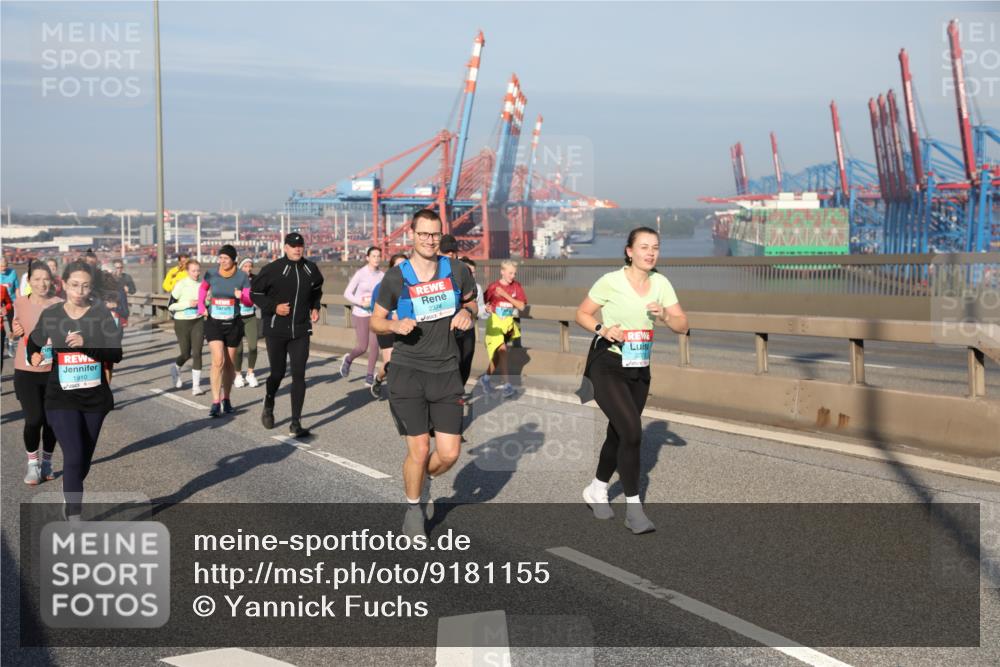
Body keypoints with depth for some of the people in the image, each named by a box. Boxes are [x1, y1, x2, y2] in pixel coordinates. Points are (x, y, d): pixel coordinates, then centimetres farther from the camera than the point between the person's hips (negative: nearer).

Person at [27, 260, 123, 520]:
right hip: (61, 399, -2)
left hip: (95, 398, 2)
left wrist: (86, 343, -26)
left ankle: (71, 502, 42)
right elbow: (34, 342, 17)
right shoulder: (50, 314, -2)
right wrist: (35, 356, 1)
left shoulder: (101, 313, -5)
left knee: (85, 458, 16)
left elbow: (116, 354, -14)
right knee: (74, 457, -15)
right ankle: (75, 518, -12)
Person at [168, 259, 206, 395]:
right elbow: (170, 306, -10)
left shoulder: (202, 284, 2)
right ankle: (176, 369, 40)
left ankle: (196, 386, -1)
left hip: (198, 322, 3)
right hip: (182, 322, -3)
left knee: (197, 353, -6)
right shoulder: (180, 285, -11)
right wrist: (188, 304, -21)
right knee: (186, 354, 4)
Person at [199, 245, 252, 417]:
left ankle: (226, 399, 26)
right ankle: (216, 403, -16)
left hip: (233, 324, 1)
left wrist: (241, 296, -26)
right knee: (218, 361, -15)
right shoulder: (211, 274, -3)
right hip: (214, 323, -1)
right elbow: (203, 289, 19)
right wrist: (201, 307, 8)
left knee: (229, 363, 10)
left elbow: (250, 301, -5)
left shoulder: (242, 277, -6)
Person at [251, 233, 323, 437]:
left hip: (300, 331, 3)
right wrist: (274, 307, -14)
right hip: (275, 330, -3)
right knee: (277, 373, 5)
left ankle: (295, 424, -1)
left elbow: (316, 290, 26)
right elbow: (255, 293, -2)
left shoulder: (311, 270, 5)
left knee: (299, 375, -5)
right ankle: (268, 405, 39)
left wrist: (315, 308, 10)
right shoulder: (273, 269, -9)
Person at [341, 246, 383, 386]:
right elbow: (347, 293, -8)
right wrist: (360, 302, -21)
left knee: (374, 345, -9)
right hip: (360, 314, -3)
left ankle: (370, 376, 5)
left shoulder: (382, 275, -1)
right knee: (362, 348, 0)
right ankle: (348, 359, 33)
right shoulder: (360, 273, -11)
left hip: (376, 314, 3)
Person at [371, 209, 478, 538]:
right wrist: (396, 325, -17)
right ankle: (413, 508, 22)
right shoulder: (395, 278, -5)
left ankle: (420, 480, 33)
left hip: (446, 372, 3)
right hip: (408, 371, -2)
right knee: (419, 448, -5)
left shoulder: (457, 271, 1)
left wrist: (467, 312, -4)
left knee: (449, 453, -1)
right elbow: (376, 322, 5)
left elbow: (470, 300, 20)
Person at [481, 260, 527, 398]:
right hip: (495, 322, -4)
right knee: (502, 350, -18)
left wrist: (505, 295, -18)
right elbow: (483, 302, 6)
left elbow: (521, 306, -10)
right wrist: (487, 308, -16)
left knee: (497, 354, 12)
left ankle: (486, 378, 34)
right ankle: (507, 385, -18)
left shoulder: (516, 286, -1)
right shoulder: (493, 286, -7)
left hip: (508, 323, 4)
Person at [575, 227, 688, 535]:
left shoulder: (660, 283, 1)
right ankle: (633, 507, -10)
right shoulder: (610, 282, -12)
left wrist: (664, 315, -19)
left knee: (618, 434, 14)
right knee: (632, 431, -20)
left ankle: (597, 490, 38)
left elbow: (682, 326, 1)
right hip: (607, 365, -6)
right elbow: (582, 314, -2)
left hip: (639, 369, 6)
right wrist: (603, 329, -19)